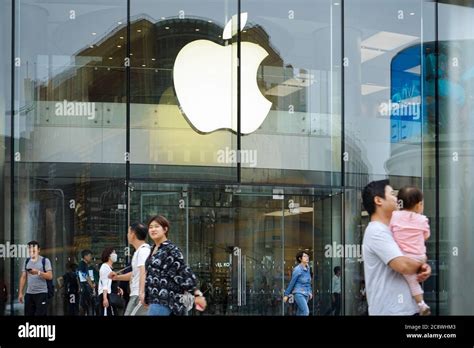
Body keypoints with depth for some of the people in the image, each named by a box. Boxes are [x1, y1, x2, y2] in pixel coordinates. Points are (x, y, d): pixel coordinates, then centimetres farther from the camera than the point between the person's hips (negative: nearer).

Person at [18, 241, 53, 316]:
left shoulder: (45, 261, -1)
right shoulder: (27, 261, 13)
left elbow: (50, 276, -9)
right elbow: (23, 277, 13)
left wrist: (38, 272, -23)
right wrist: (20, 293, 7)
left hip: (42, 293, -5)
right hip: (29, 293, 5)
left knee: (40, 314, -10)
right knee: (28, 314, 3)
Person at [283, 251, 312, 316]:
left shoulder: (307, 268, 7)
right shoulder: (297, 269, -14)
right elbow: (292, 282, -7)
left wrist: (310, 292, 16)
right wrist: (286, 294, -1)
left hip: (306, 294, 7)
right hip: (299, 293, -7)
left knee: (300, 313, 8)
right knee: (306, 312, -17)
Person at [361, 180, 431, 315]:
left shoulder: (389, 231, 18)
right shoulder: (376, 232, -13)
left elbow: (411, 264, 20)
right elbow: (403, 265, -24)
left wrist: (424, 269, -3)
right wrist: (422, 266, -3)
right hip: (390, 310, -9)